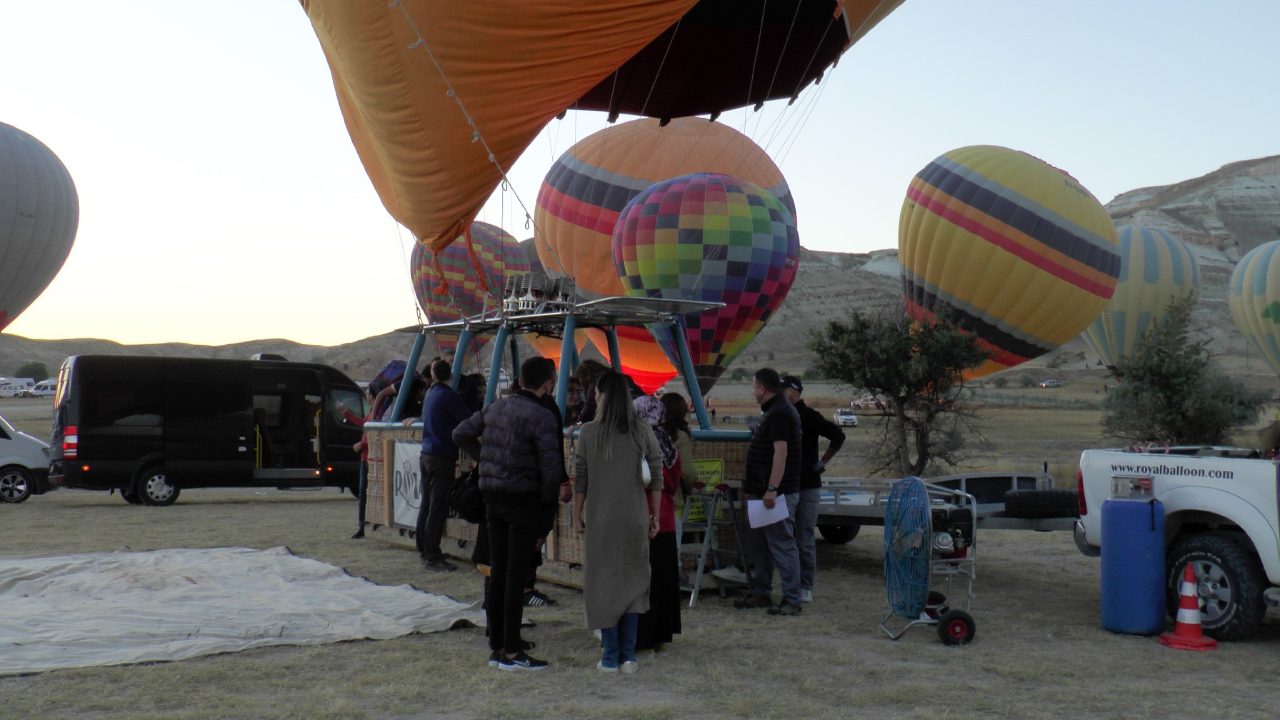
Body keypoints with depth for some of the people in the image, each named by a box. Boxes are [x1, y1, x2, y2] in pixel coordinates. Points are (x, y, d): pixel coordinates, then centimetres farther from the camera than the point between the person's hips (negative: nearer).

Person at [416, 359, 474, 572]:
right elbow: (470, 421, -15)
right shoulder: (448, 395, -14)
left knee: (426, 505, 15)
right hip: (442, 458, -8)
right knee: (438, 510, -6)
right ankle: (433, 558, -5)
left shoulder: (430, 393, 12)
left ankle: (424, 550, 24)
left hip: (426, 456, 8)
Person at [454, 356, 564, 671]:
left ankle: (496, 646, 19)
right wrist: (548, 498, -4)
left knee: (497, 572, 13)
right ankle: (511, 652, 3)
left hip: (493, 497, 7)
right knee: (516, 575, -1)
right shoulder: (541, 417, -14)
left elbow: (461, 434, 14)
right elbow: (551, 466, -20)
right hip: (523, 499, -7)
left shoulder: (496, 408, 8)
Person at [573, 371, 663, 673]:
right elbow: (656, 476, 1)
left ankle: (611, 656, 9)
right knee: (632, 581, 11)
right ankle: (628, 656, 12)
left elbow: (580, 478, -3)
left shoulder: (589, 432, -6)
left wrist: (577, 515, 7)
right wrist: (654, 516, 9)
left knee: (603, 582, 8)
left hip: (600, 518, -2)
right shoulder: (642, 431, -1)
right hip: (636, 517, 2)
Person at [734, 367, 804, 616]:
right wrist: (751, 487, 25)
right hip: (760, 492, 11)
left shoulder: (780, 413, -15)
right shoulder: (773, 411, 18)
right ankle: (760, 593, 25)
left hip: (777, 493, -11)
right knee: (755, 543, 16)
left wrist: (772, 489, -27)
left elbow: (781, 451, -24)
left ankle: (791, 600, -4)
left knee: (782, 545, -7)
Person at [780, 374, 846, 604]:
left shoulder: (808, 416, -7)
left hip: (807, 485, -6)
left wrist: (823, 461, -8)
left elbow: (838, 435, -11)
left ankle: (805, 588, 5)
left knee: (805, 539, 0)